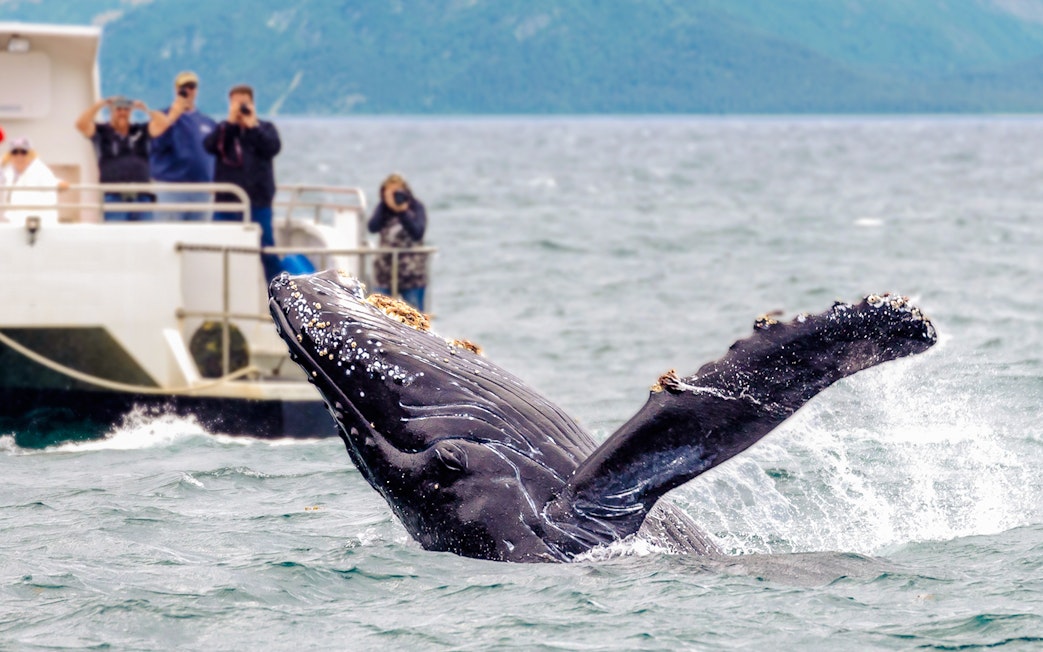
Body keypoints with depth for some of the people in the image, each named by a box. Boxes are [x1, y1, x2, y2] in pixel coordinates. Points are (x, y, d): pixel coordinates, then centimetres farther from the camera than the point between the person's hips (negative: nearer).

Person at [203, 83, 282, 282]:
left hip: (258, 201, -2)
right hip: (226, 199, 2)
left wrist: (252, 126, -13)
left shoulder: (264, 128, 10)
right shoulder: (223, 129, 11)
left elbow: (273, 147, -10)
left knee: (266, 248, -3)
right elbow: (210, 145, -9)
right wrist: (231, 121, -13)